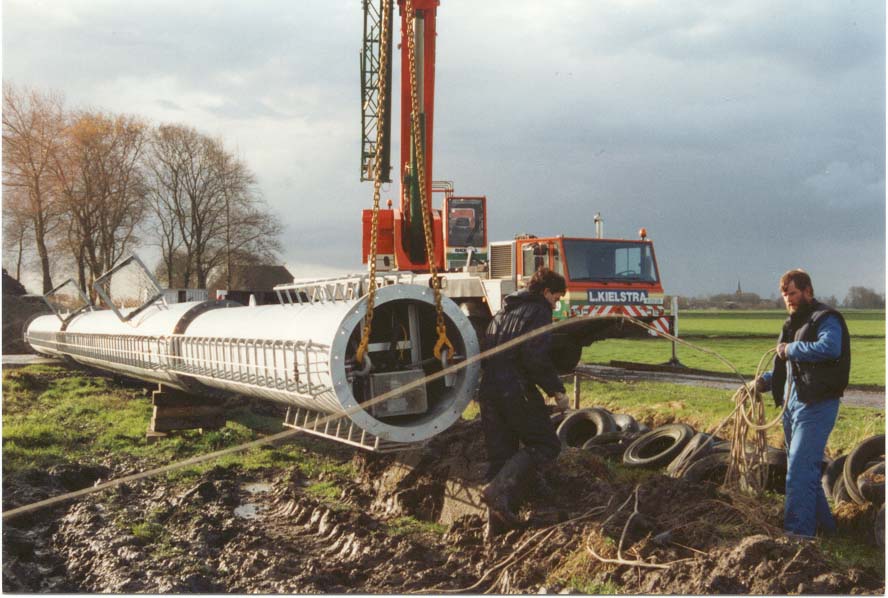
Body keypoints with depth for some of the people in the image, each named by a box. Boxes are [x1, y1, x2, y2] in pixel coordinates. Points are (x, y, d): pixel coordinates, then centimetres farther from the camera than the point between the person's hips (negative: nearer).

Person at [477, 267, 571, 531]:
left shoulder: (503, 312, 23)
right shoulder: (539, 311, -3)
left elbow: (486, 350, 22)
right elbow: (535, 357, -17)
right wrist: (556, 390, -11)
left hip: (489, 391, 8)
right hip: (517, 391, -8)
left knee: (500, 454, 12)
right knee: (545, 445, 1)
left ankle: (496, 518, 8)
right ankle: (500, 490, -17)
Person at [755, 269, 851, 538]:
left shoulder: (826, 319, -9)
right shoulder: (793, 323, 20)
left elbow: (830, 347, -31)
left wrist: (792, 349, -20)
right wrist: (765, 381, 9)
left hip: (816, 405, -10)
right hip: (793, 404, 10)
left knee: (799, 470, -12)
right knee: (805, 468, 17)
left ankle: (798, 532, -9)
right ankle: (822, 522, 30)